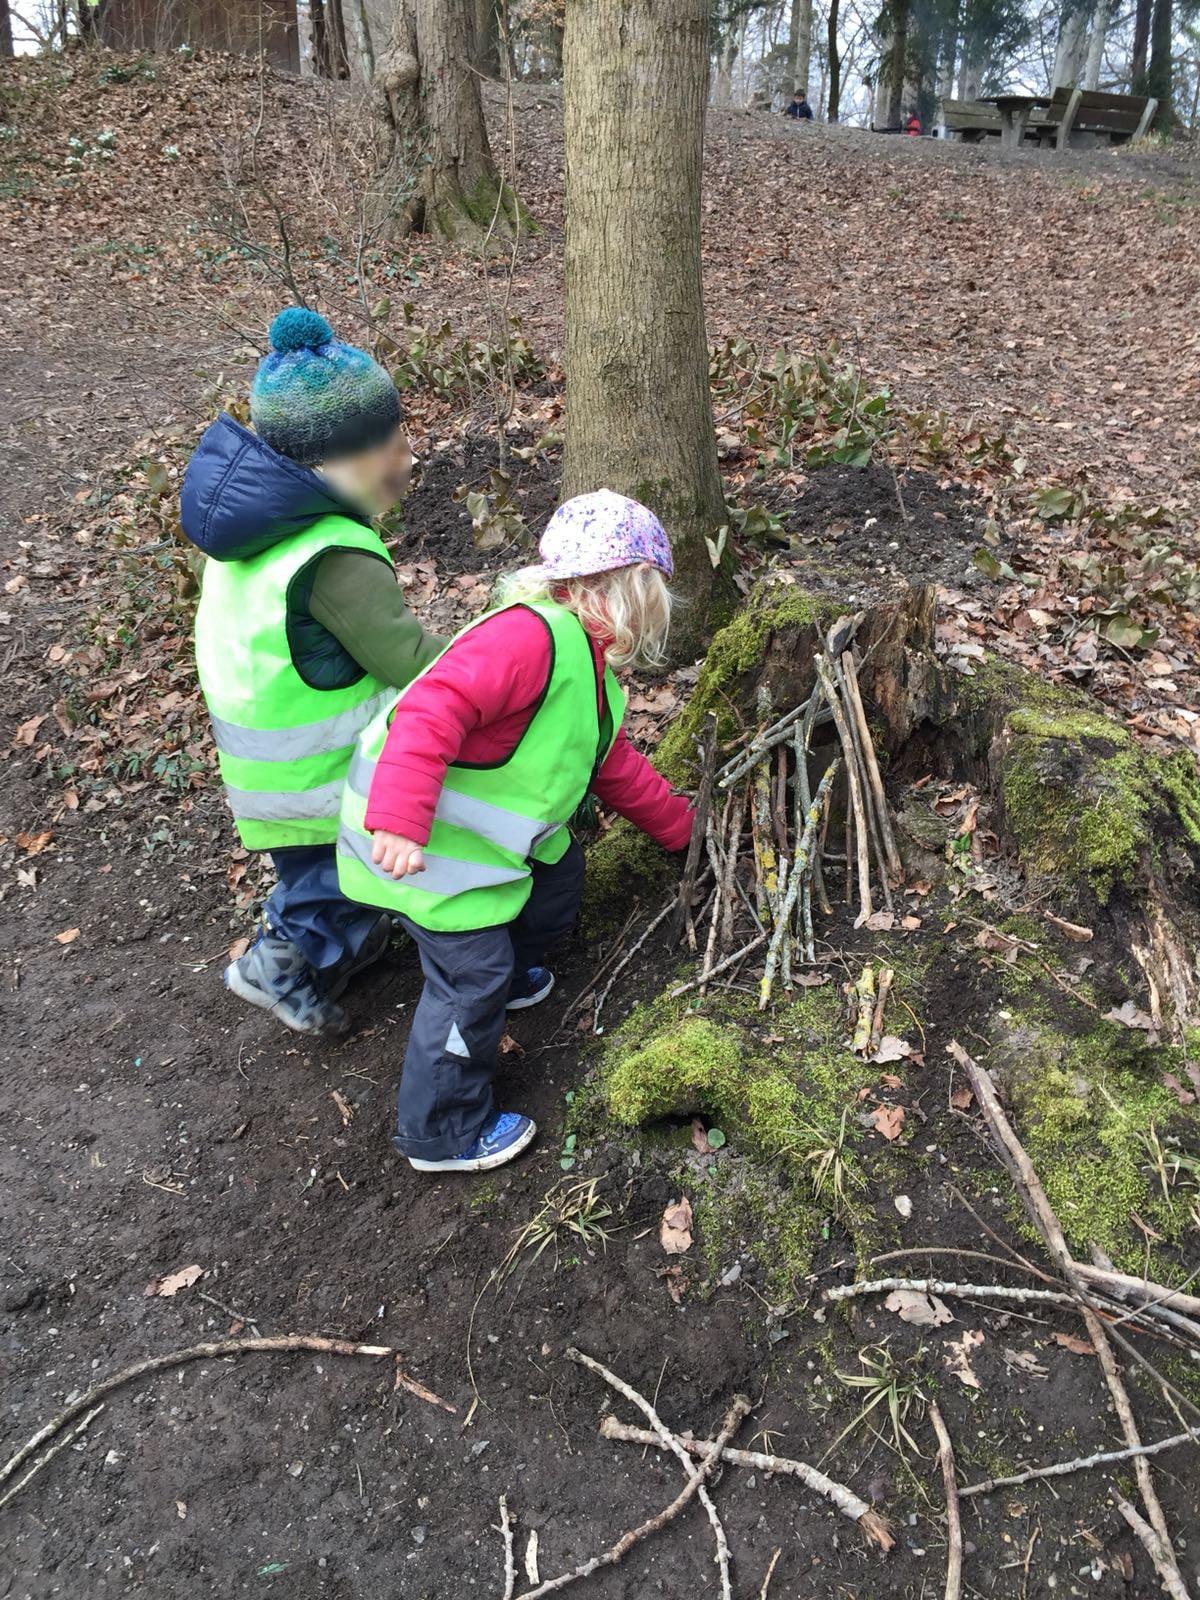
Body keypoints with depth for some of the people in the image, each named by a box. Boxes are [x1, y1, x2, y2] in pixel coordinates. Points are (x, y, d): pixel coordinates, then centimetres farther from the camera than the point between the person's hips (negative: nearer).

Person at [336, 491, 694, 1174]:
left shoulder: (590, 668, 10)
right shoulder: (532, 637, -25)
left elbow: (617, 768, 23)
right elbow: (433, 709, -35)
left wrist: (681, 824, 31)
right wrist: (399, 822, -41)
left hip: (488, 831, 10)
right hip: (423, 846, -10)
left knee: (559, 867, 24)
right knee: (473, 977, -3)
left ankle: (510, 976, 46)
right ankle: (444, 1134, 16)